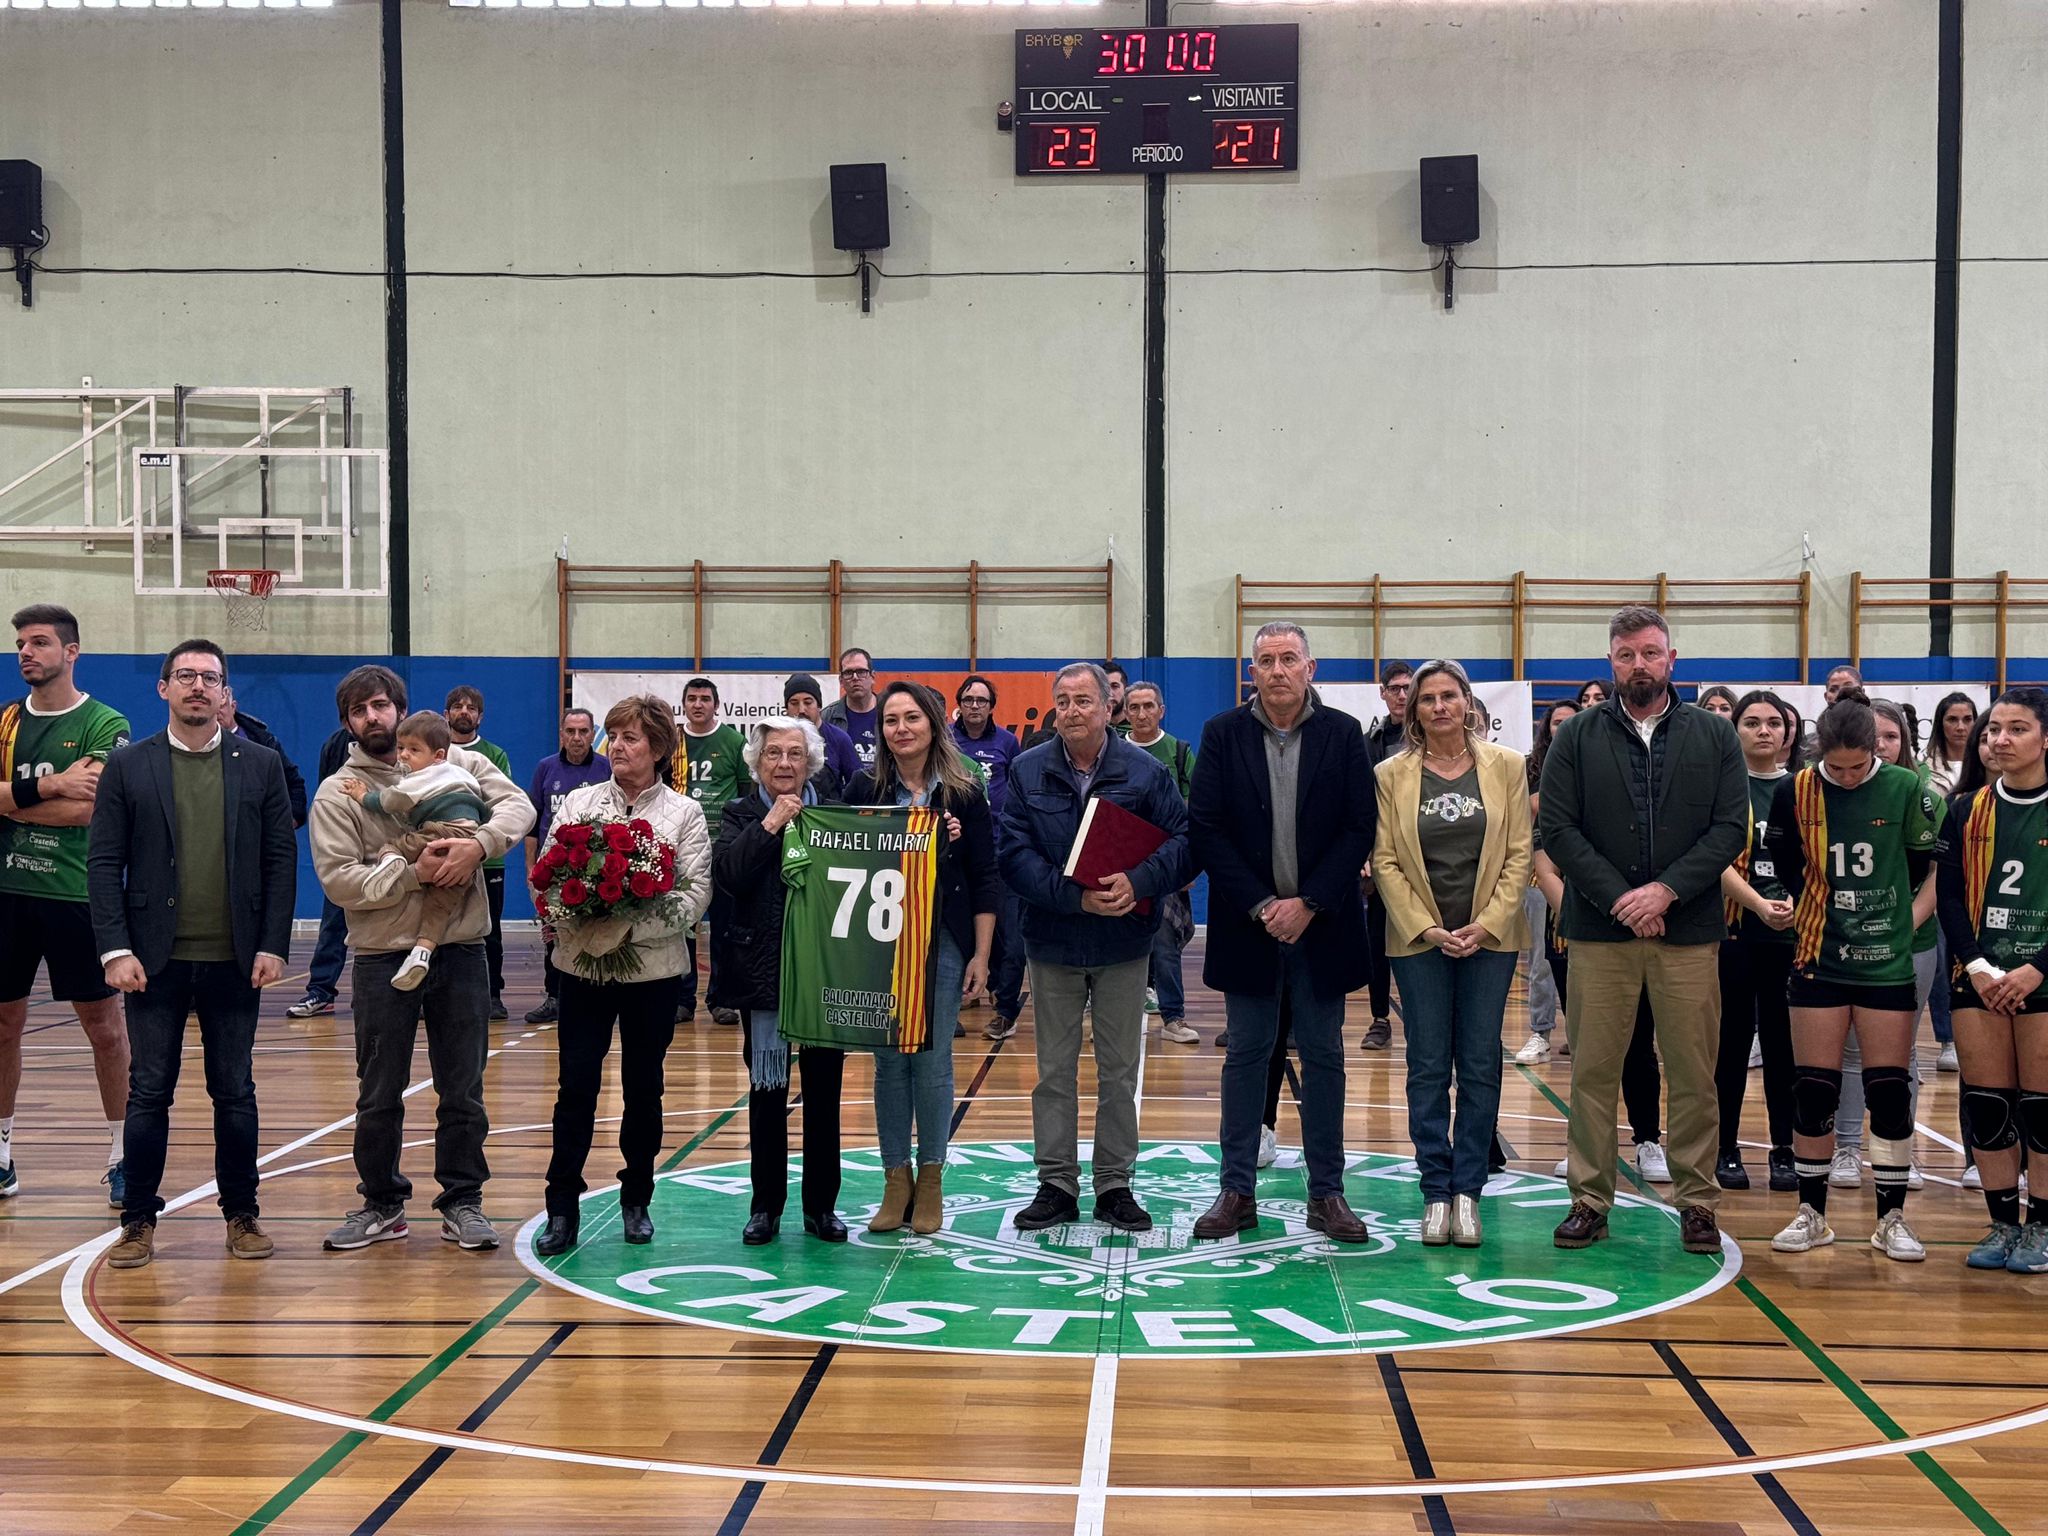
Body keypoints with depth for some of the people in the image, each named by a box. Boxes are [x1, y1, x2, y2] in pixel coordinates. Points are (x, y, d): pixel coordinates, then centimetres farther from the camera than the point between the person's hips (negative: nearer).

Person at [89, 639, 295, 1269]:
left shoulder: (261, 765, 4)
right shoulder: (127, 766, 2)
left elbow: (281, 860, 3)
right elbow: (104, 862, 0)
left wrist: (273, 946, -4)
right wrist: (115, 949, -9)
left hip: (235, 961, 1)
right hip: (156, 959, 0)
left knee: (235, 1093, 8)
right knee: (149, 1094, 4)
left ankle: (241, 1213, 18)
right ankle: (139, 1221, 14)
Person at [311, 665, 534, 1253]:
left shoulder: (457, 762, 5)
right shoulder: (336, 794, 0)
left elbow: (517, 805, -5)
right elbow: (338, 878, -10)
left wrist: (479, 844, -24)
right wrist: (415, 875, -20)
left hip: (460, 952, 1)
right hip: (383, 958, 0)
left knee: (463, 1092, 8)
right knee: (379, 1096, 9)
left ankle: (463, 1203, 19)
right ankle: (382, 1204, 24)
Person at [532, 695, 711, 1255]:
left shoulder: (685, 814, 1)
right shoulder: (577, 803, 7)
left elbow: (696, 895, -8)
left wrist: (633, 927, -20)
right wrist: (575, 923, -17)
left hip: (652, 970, -1)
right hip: (582, 965, 1)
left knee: (643, 1087, 8)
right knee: (576, 1084, -2)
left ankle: (637, 1199, 22)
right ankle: (563, 1209, 5)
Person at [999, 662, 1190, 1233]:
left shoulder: (1145, 772, -4)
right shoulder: (1027, 770, -2)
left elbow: (1185, 842, -7)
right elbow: (1013, 854, -9)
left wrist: (1138, 881, -24)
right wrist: (1074, 896, -20)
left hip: (1124, 946, -1)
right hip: (1053, 943, 1)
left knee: (1119, 1071, 8)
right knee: (1054, 1070, 9)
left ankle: (1115, 1185, 19)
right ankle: (1056, 1185, 18)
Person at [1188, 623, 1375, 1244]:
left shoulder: (1343, 734, 0)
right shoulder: (1222, 734, 0)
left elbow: (1360, 827, -3)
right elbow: (1204, 828, -3)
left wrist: (1308, 903, -11)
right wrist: (1259, 905, -10)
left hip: (1321, 921, 0)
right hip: (1249, 922, 0)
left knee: (1323, 1055, 6)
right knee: (1247, 1053, 6)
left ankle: (1326, 1193, 14)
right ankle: (1237, 1192, 13)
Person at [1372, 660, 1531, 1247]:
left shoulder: (1507, 767, 2)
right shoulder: (1392, 775, 1)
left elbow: (1520, 853, 1)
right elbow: (1384, 862, 0)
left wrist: (1486, 924, -9)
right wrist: (1428, 929, -9)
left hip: (1491, 936, 0)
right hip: (1419, 939, 0)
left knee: (1480, 1066, 2)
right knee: (1428, 1068, 2)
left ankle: (1467, 1190, 11)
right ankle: (1436, 1192, 10)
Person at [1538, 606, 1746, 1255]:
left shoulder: (1714, 736, 7)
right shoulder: (1577, 737, 5)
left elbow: (1730, 828, 0)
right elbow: (1556, 828, -2)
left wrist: (1666, 891, -12)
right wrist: (1618, 897, -11)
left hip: (1688, 930, 0)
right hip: (1599, 931, 0)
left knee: (1694, 1074, 4)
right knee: (1593, 1071, 3)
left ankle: (1696, 1201, 15)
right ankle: (1590, 1198, 13)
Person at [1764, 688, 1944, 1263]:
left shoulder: (1906, 790, -6)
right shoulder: (1794, 793, -3)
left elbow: (1934, 870, 3)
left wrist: (1905, 921, 0)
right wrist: (1814, 919, 5)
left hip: (1887, 962, -1)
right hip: (1818, 959, 1)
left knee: (1889, 1092, 2)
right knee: (1813, 1092, 4)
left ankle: (1892, 1218, 14)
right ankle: (1812, 1214, 17)